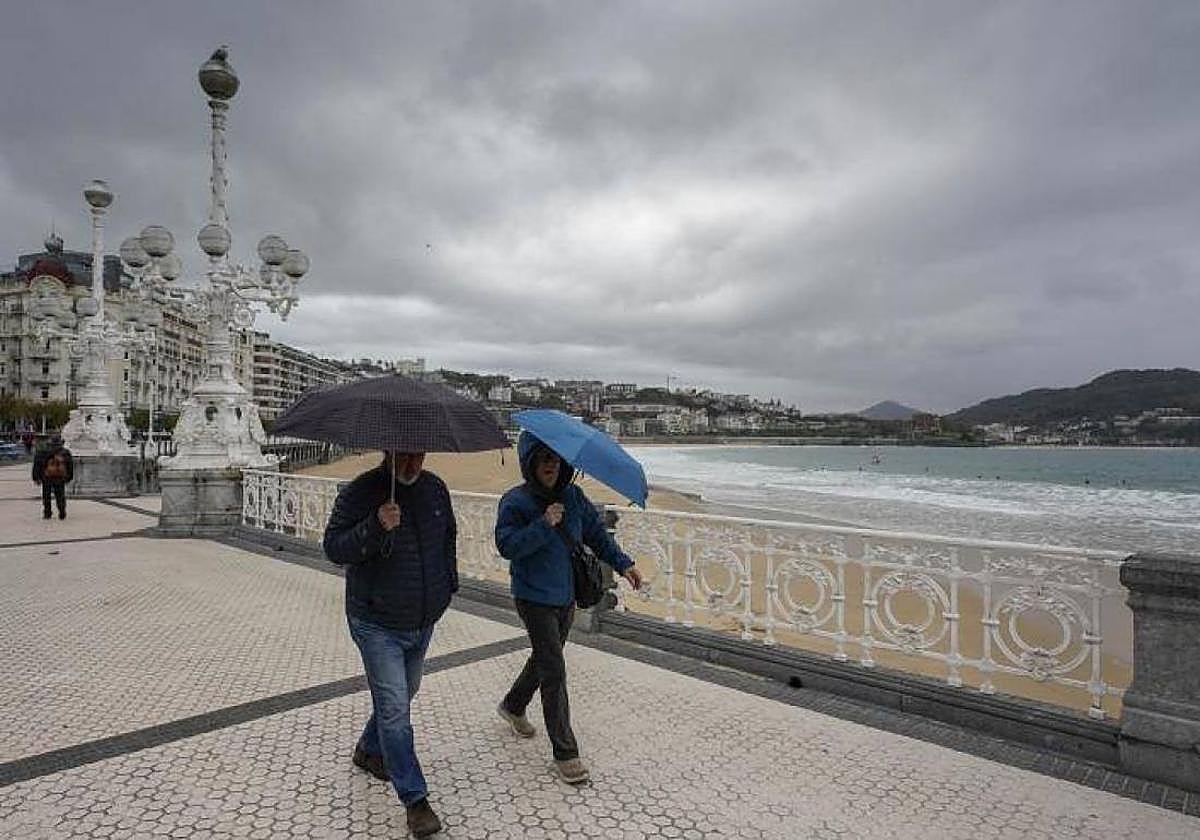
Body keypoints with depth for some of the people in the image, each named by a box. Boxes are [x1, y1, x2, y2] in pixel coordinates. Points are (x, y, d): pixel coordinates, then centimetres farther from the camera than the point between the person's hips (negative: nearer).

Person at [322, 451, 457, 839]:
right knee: (395, 708, -5)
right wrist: (375, 527, -35)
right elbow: (333, 548, -19)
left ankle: (368, 751, 48)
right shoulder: (360, 492, -16)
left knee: (401, 695, 23)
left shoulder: (435, 488, 1)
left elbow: (448, 537, 15)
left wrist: (448, 584, 11)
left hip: (424, 623, 6)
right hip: (377, 625, -6)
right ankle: (415, 799, 8)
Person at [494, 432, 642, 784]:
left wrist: (622, 563, 0)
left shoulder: (573, 496, 0)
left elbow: (596, 533, 8)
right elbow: (507, 545, -25)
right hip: (535, 599, -6)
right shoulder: (516, 501, -15)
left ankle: (513, 706, 50)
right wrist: (543, 525, -34)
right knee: (554, 672, -5)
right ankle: (565, 753, 7)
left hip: (566, 595, 6)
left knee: (545, 658, 23)